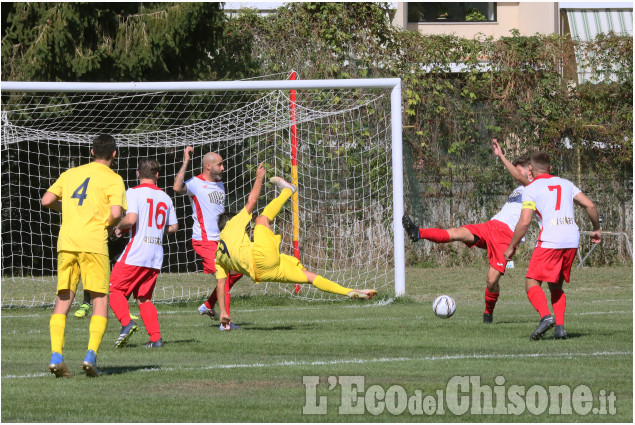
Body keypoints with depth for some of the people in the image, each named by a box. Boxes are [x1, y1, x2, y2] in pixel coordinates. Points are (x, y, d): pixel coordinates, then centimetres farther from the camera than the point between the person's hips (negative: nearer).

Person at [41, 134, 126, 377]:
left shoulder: (71, 174, 16)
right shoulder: (113, 179, 2)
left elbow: (46, 201, 10)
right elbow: (116, 213, -12)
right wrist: (109, 227, 8)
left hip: (66, 242, 4)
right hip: (94, 243, -4)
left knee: (63, 300, 8)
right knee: (100, 301, 4)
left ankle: (56, 356, -5)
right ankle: (91, 355, -11)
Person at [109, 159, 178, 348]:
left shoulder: (134, 192, -5)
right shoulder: (165, 198, 13)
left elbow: (131, 218, -19)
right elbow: (173, 227, 19)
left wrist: (119, 227, 1)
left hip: (135, 254, -6)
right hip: (156, 257, 6)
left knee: (114, 289, 2)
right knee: (144, 297, 13)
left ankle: (126, 322, -20)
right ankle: (156, 337, 2)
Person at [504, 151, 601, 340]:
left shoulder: (532, 189, 2)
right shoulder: (565, 184, 18)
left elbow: (524, 222, -6)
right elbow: (590, 205, 13)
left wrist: (511, 247, 3)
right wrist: (596, 229, 29)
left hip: (550, 241, -6)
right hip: (572, 241, 6)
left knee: (532, 283, -1)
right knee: (556, 286, 18)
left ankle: (545, 316, -27)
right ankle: (560, 326, 1)